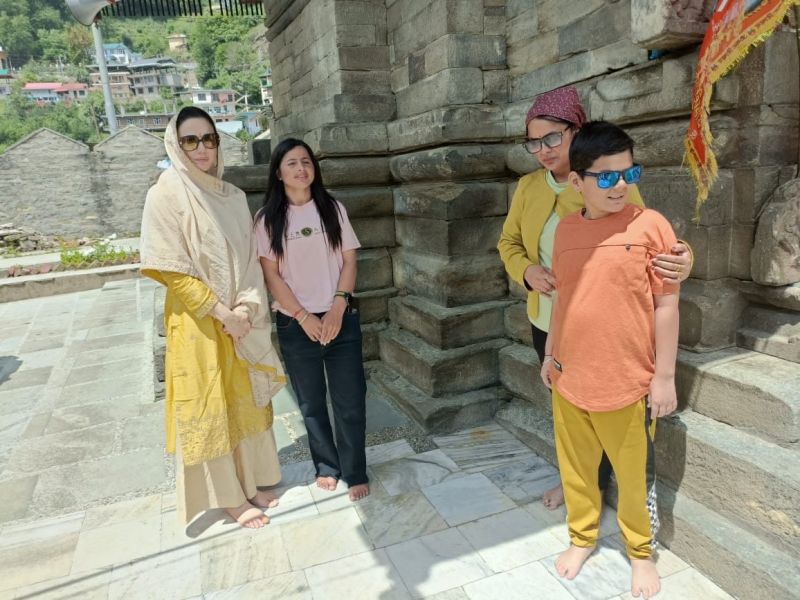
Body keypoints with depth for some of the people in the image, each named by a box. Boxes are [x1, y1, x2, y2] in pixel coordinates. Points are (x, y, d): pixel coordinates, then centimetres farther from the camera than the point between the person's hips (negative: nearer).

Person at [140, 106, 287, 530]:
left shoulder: (234, 197, 6)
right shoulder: (166, 195, -10)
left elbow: (251, 258, 4)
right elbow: (171, 271, -14)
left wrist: (246, 307, -11)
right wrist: (223, 312, -17)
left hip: (243, 320, 6)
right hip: (198, 321, -5)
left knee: (246, 399, 14)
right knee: (209, 406, 6)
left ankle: (250, 482, 32)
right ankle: (228, 495, 23)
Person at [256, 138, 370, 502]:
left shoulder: (333, 209, 4)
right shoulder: (268, 219, 0)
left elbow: (349, 262, 2)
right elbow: (271, 275, -4)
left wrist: (338, 307, -11)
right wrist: (304, 317, -10)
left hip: (341, 319, 1)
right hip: (294, 325, 0)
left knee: (350, 400, 1)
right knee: (311, 403, 11)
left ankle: (355, 473, 16)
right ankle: (326, 467, 28)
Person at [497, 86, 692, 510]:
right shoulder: (528, 186, 2)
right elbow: (508, 242, 9)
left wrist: (680, 260, -40)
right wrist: (526, 270, -12)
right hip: (545, 323, 5)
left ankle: (596, 485, 37)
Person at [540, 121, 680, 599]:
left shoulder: (650, 225, -10)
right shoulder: (565, 230, 3)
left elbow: (667, 304, -7)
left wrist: (665, 376, -7)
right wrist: (551, 354, 15)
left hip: (628, 382, -3)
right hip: (570, 378, 4)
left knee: (635, 476, 14)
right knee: (576, 469, 19)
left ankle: (642, 552, 38)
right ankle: (582, 537, 43)